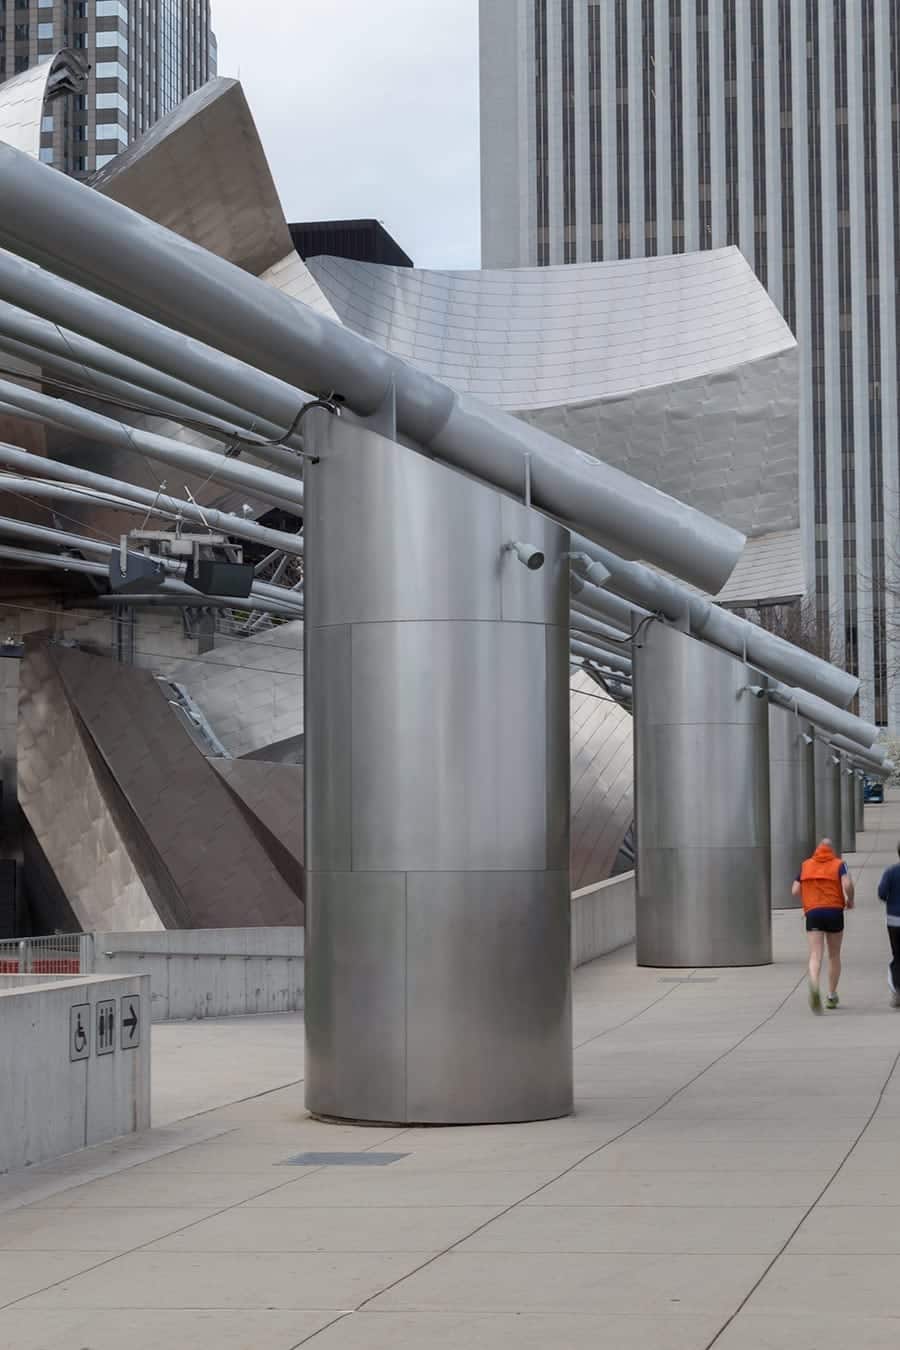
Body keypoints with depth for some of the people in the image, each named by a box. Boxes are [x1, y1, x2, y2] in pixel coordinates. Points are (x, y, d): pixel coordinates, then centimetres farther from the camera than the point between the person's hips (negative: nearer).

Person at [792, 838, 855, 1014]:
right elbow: (847, 884, -13)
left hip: (813, 913, 1)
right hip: (834, 912, -1)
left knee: (815, 955, -10)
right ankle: (832, 995, 22)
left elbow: (795, 891, 8)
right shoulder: (839, 864, 3)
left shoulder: (806, 865, 12)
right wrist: (849, 900, 5)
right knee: (834, 956, 17)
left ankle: (814, 986, -39)